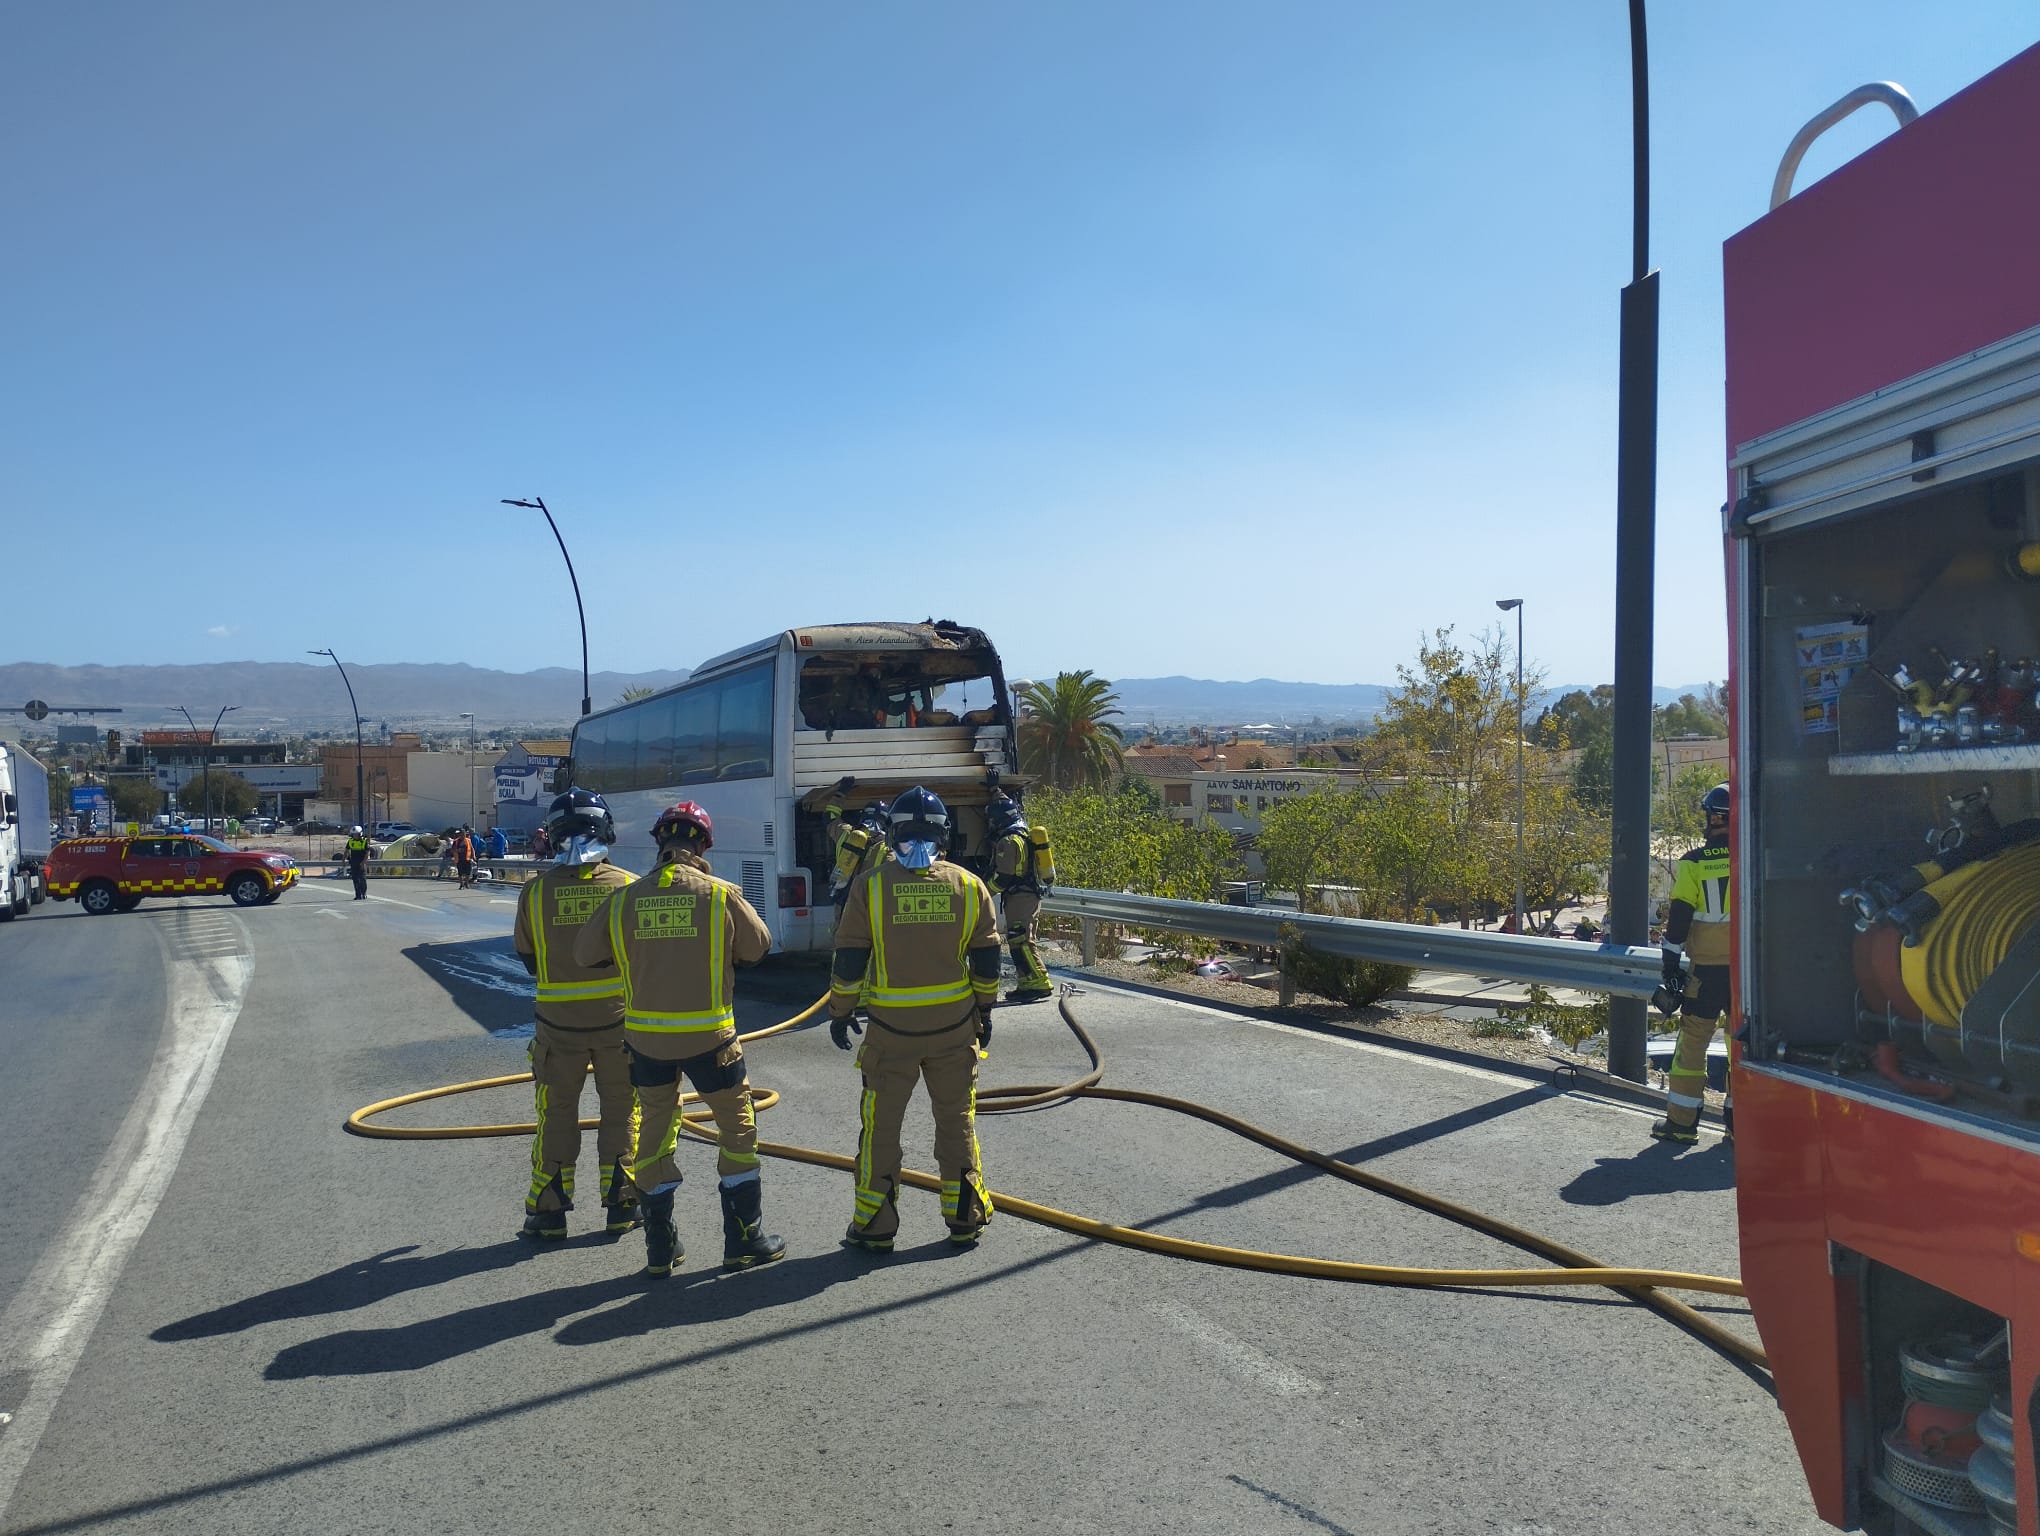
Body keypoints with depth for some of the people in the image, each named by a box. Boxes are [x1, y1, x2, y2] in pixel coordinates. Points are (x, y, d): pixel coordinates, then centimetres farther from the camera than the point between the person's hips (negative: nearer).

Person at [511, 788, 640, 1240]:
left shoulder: (536, 891, -9)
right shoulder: (628, 887, -10)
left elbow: (527, 957, 3)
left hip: (558, 1020, 0)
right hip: (618, 1017, 0)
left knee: (557, 1112, 13)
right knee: (621, 1108, 14)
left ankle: (548, 1210, 19)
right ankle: (621, 1205, 19)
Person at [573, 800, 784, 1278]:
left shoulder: (625, 900, -4)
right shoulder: (721, 895, -9)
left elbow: (584, 954, 4)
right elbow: (758, 947, 2)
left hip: (646, 1037, 3)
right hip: (709, 1036, -2)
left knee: (654, 1131, 15)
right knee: (737, 1128, 12)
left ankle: (659, 1248, 20)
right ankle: (745, 1239, 16)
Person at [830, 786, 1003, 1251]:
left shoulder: (870, 886, -8)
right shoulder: (969, 886, -2)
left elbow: (849, 962, -5)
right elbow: (986, 960, 4)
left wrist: (840, 1014, 8)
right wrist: (984, 1012, 17)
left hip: (891, 1029, -2)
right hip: (954, 1026, 2)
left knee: (881, 1125, 10)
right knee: (957, 1119, 15)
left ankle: (875, 1227, 16)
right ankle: (965, 1217, 23)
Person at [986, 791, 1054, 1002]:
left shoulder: (1008, 841, -16)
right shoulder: (1023, 833, 14)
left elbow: (1003, 877, -19)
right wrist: (998, 794, 40)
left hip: (1019, 896, -10)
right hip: (1031, 893, 10)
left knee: (1020, 941, -12)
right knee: (1023, 941, 13)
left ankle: (1039, 984, -16)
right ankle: (1027, 985, 15)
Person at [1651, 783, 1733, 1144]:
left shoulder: (1692, 863, -6)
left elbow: (1678, 920, -6)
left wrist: (1670, 968, 1)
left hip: (1707, 969, -2)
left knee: (1692, 1040, 5)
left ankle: (1681, 1121, 7)